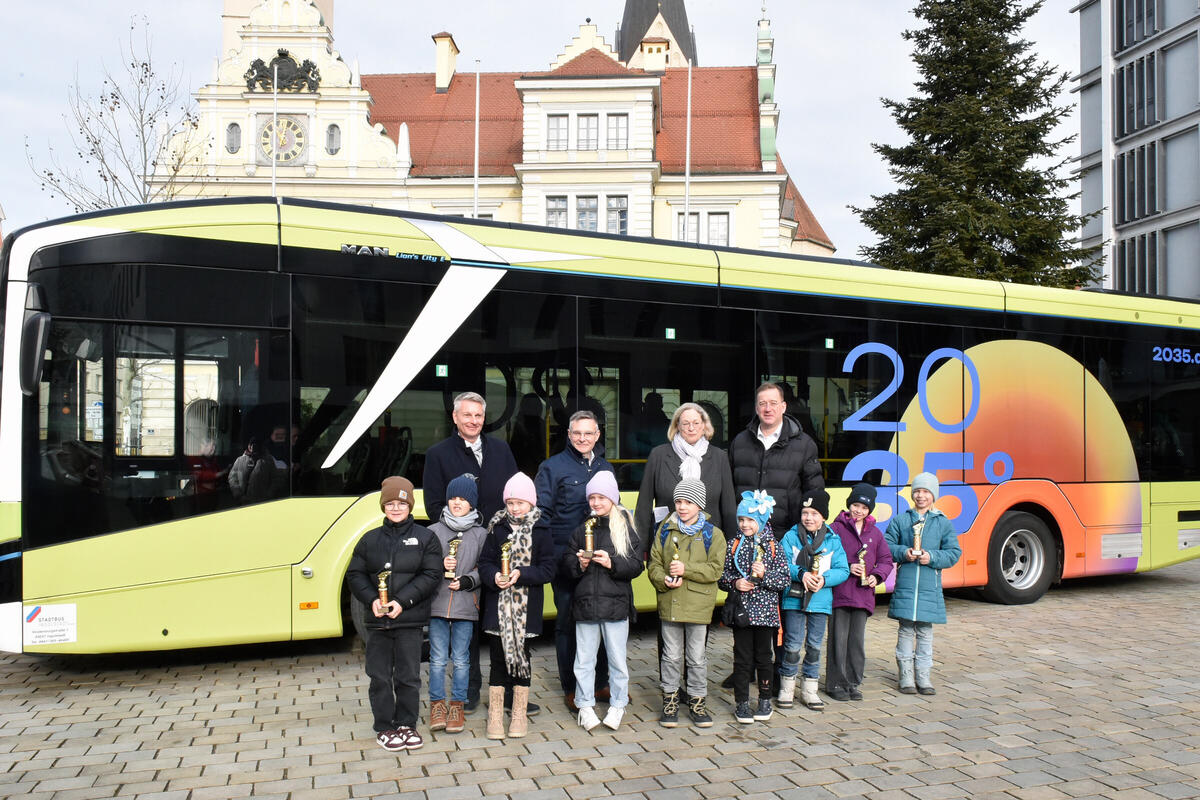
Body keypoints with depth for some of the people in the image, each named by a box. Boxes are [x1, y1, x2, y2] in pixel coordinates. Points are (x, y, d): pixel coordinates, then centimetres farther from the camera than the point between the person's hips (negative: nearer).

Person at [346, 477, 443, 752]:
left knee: (408, 676, 5)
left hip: (410, 620, -2)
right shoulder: (370, 540, 9)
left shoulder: (425, 538, 2)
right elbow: (355, 574, 7)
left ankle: (406, 724, 21)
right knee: (380, 677, 7)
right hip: (377, 620, 2)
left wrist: (402, 601, -15)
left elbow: (431, 575, -5)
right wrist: (372, 600, -10)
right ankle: (384, 728, 20)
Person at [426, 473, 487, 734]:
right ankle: (437, 704, 17)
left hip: (466, 605, 0)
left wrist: (467, 581, -11)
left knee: (461, 659, 5)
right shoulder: (434, 531, 5)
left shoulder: (481, 534, 4)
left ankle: (457, 705, 18)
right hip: (437, 603, 0)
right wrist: (440, 566, -12)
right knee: (438, 657, 3)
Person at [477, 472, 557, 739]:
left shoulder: (540, 531, -1)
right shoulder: (497, 529, 3)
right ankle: (495, 714, 14)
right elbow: (484, 563, 3)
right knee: (499, 657, 3)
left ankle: (519, 713, 22)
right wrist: (494, 577, -17)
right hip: (498, 605, 1)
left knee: (521, 655, 10)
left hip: (526, 606, -1)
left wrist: (521, 574, -18)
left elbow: (548, 569, -5)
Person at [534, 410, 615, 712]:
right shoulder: (553, 467, 1)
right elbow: (541, 512, -1)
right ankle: (571, 689, 13)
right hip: (566, 557, -4)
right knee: (568, 622, 3)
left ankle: (598, 683, 21)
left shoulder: (606, 468, 16)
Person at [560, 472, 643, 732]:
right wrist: (579, 565, -11)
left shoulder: (626, 529, 1)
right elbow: (565, 566, 8)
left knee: (617, 660, 6)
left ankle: (617, 706, 21)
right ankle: (586, 706, 22)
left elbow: (636, 565, -4)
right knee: (584, 660, 9)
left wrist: (612, 563, -17)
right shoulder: (581, 531, 9)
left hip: (616, 605, -2)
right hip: (585, 603, 2)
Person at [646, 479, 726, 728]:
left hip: (698, 605, -2)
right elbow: (653, 563, 7)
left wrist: (686, 570, -19)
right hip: (669, 603, 2)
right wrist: (663, 580, -13)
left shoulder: (712, 534, -1)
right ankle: (670, 700, 24)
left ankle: (697, 701, 22)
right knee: (671, 656, 10)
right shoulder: (665, 530, 7)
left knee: (696, 657, 7)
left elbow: (714, 569, -8)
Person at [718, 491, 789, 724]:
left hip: (765, 611, 0)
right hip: (740, 610, 1)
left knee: (764, 656, 9)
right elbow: (722, 575, 7)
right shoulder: (733, 544, 4)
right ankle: (741, 703, 15)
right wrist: (735, 583, -11)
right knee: (742, 658, 5)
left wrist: (765, 575, -17)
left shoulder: (773, 546, 0)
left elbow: (785, 580, -1)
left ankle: (765, 700, 25)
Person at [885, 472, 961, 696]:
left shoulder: (943, 523, 6)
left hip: (930, 587, 1)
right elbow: (886, 546, 5)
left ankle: (923, 676, 16)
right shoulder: (900, 520, 6)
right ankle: (906, 676, 11)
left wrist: (932, 557, -12)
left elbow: (954, 553, 3)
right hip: (905, 585, 0)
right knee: (906, 630, 3)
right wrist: (903, 553, -13)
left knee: (925, 631, 6)